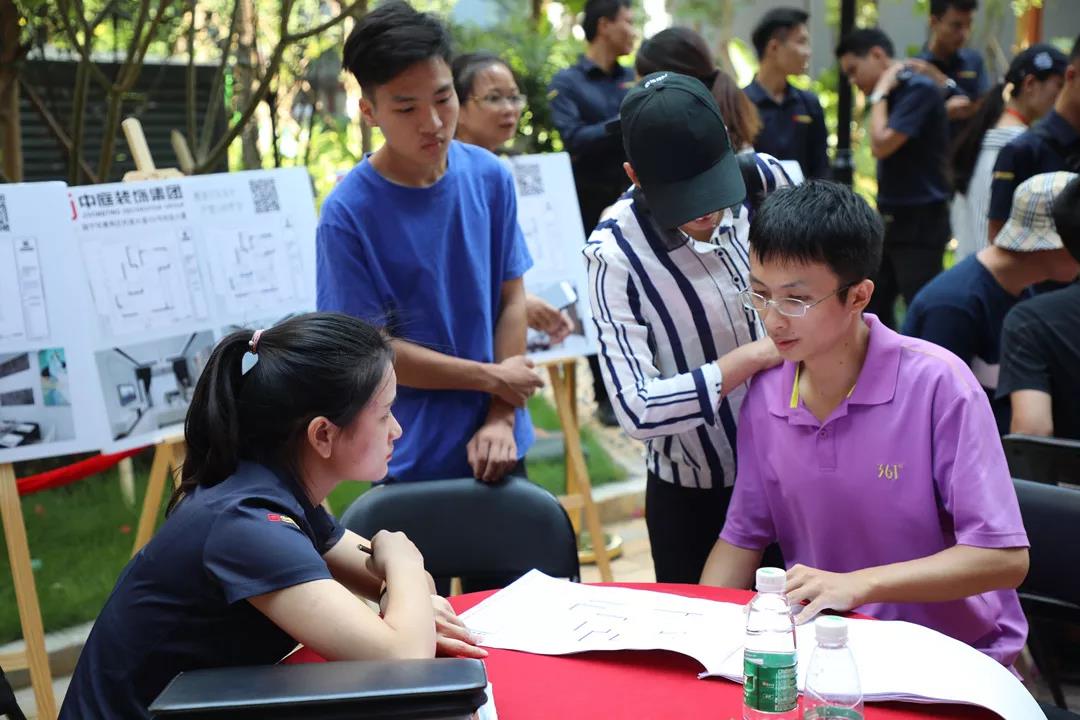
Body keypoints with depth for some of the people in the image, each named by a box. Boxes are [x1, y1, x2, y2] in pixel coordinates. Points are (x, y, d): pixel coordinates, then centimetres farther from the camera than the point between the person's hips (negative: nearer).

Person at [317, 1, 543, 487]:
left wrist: (500, 418, -11)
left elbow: (511, 299, -1)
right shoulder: (349, 213, -16)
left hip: (496, 440, 4)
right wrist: (493, 378, -10)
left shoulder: (491, 178, -4)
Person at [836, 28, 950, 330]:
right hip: (889, 219, 9)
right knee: (872, 307, 14)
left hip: (920, 222, -9)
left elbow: (881, 145, -20)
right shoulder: (894, 94, 12)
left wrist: (879, 94, -12)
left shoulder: (919, 89, -14)